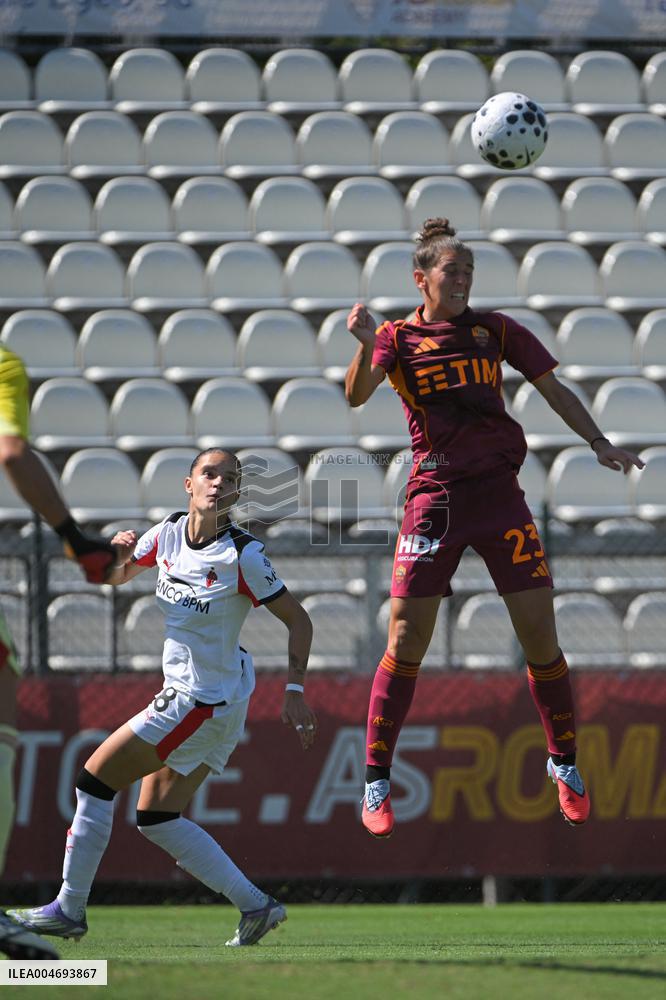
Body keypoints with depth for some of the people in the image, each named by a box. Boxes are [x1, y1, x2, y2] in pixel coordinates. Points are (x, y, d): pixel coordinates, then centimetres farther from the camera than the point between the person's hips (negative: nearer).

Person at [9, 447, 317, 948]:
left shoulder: (243, 556, -17)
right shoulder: (169, 533, 4)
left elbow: (297, 619, -10)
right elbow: (117, 577, 19)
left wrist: (295, 690, -16)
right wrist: (119, 554, -4)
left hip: (203, 700, -8)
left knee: (96, 779, -4)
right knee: (156, 818, 10)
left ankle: (70, 908, 5)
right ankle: (255, 905, 9)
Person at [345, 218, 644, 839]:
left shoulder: (497, 331, 9)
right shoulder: (399, 338, 3)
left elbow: (554, 390, 14)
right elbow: (356, 395, -13)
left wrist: (599, 443, 4)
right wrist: (367, 346, -31)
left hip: (498, 491, 2)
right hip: (434, 496, -2)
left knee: (540, 636, -1)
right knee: (406, 642, -5)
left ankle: (563, 762, 18)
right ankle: (376, 782, 4)